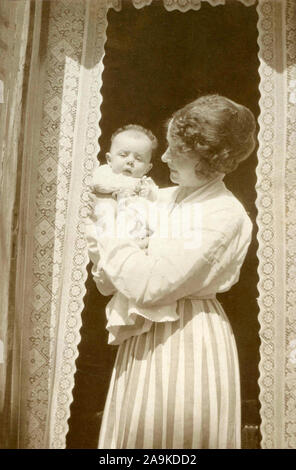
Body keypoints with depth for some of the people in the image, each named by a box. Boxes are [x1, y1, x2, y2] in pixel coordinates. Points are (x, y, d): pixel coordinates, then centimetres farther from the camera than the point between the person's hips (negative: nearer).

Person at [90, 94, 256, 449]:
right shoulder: (164, 197, 5)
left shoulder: (225, 216, -17)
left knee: (176, 435, 9)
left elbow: (148, 286, -24)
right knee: (134, 433, 18)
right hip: (145, 338, 7)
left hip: (187, 343, -7)